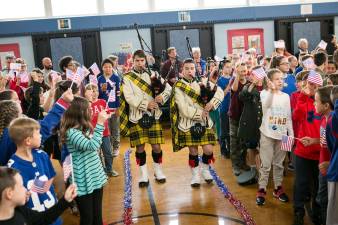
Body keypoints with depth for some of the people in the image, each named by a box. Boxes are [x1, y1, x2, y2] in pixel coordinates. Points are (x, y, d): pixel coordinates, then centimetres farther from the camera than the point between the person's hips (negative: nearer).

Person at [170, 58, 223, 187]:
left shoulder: (203, 82, 5)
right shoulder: (178, 86, -7)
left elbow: (220, 92, 3)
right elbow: (184, 108, -16)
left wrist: (212, 103, -13)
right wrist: (200, 113, -13)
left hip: (204, 122, 3)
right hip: (188, 124, -2)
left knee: (208, 150, -2)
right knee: (193, 151, 5)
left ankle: (205, 170, 26)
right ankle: (195, 175, 24)